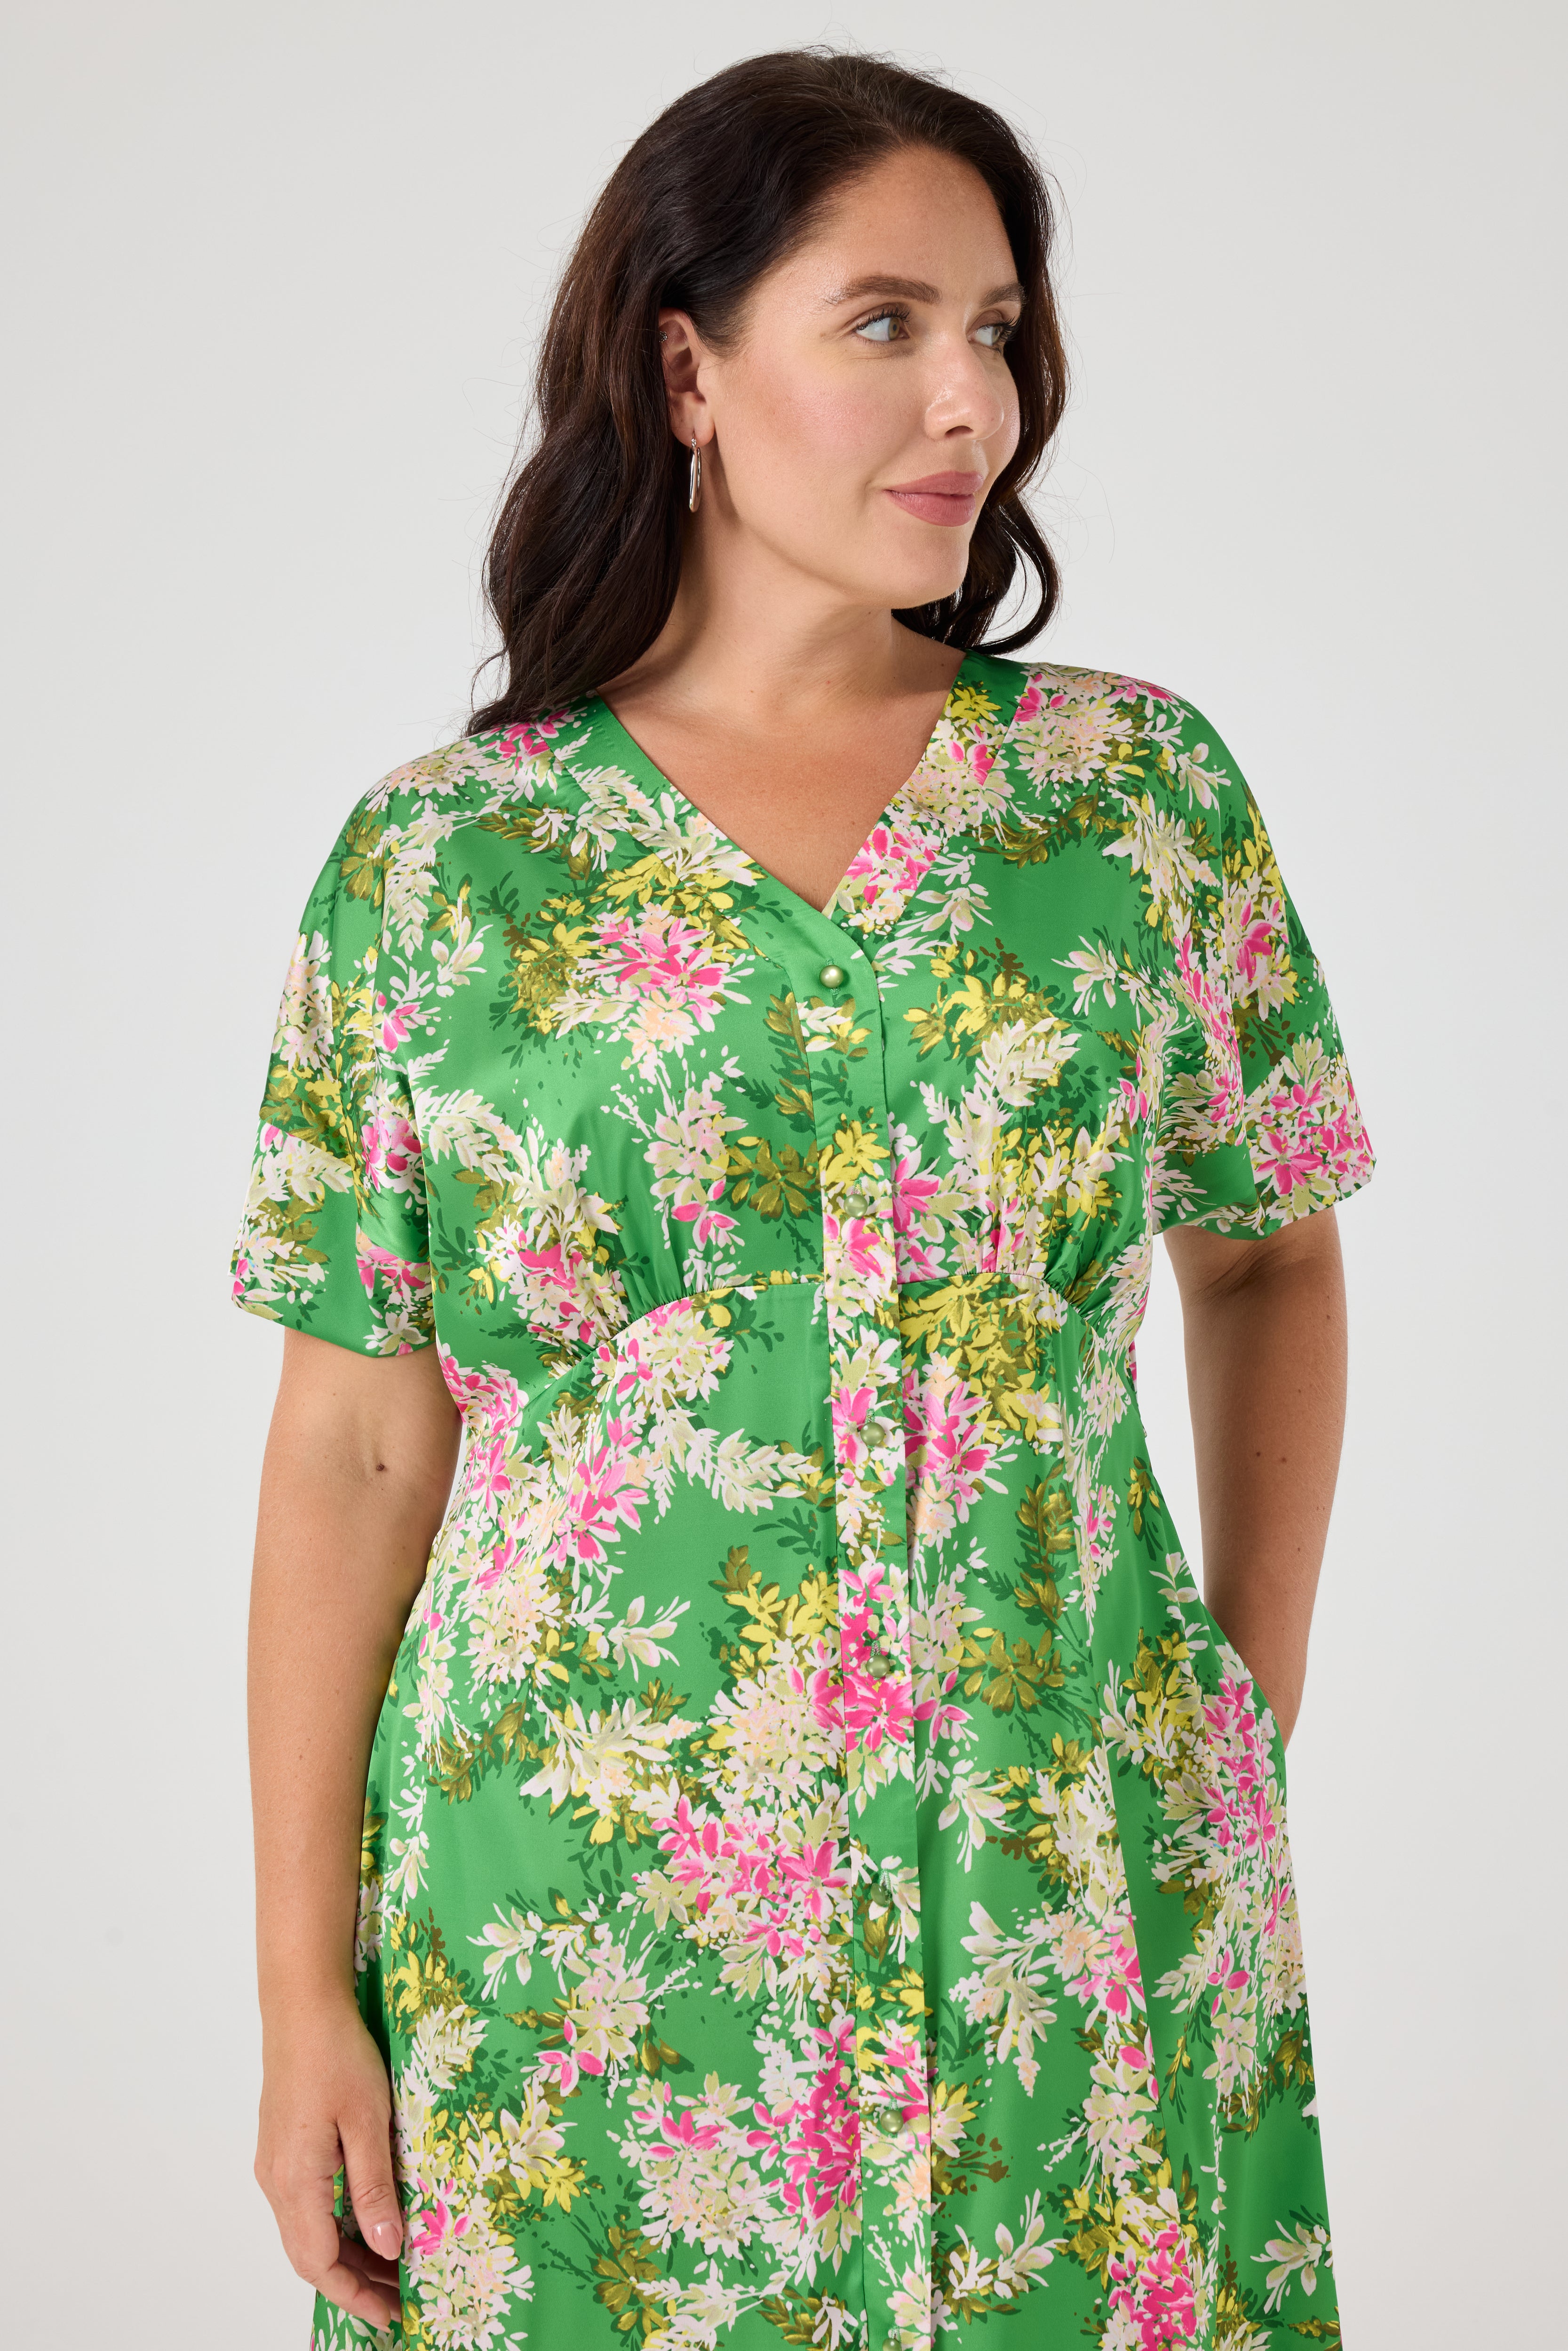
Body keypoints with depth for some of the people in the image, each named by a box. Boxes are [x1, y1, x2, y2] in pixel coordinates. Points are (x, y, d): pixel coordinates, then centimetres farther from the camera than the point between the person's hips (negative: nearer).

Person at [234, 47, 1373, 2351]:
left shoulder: (1144, 783, 1)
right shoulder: (433, 861, -4)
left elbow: (1269, 1257, 11)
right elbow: (358, 1444, -2)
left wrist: (1255, 1725, 6)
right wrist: (303, 1990, -2)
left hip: (1076, 1933, 2)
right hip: (582, 1918, -1)